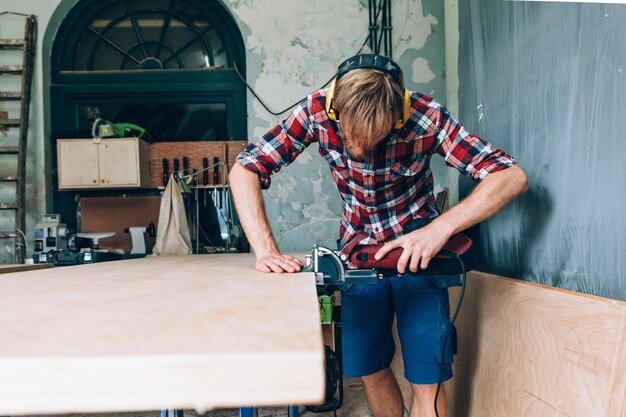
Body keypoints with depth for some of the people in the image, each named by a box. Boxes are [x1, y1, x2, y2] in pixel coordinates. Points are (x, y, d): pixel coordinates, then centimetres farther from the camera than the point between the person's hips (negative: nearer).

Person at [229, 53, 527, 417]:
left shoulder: (426, 117, -25)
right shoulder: (318, 112, -20)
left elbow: (512, 177, -29)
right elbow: (244, 170, -19)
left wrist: (441, 227, -44)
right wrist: (266, 251, -32)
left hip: (417, 244, -2)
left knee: (426, 376, -5)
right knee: (368, 366, 10)